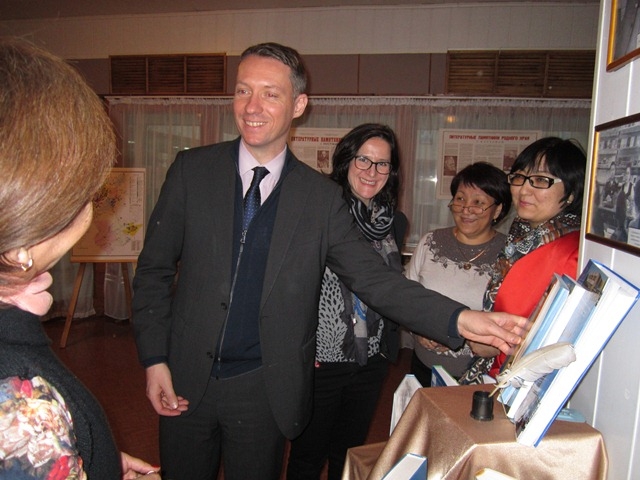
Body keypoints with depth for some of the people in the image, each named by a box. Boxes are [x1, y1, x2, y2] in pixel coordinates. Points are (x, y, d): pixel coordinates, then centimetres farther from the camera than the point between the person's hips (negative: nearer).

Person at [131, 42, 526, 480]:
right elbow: (154, 269, 0)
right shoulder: (193, 169, -5)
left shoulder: (322, 197, -7)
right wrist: (154, 358, -6)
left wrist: (460, 319, -24)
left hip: (264, 391, -1)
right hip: (186, 380, 1)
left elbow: (373, 277, -11)